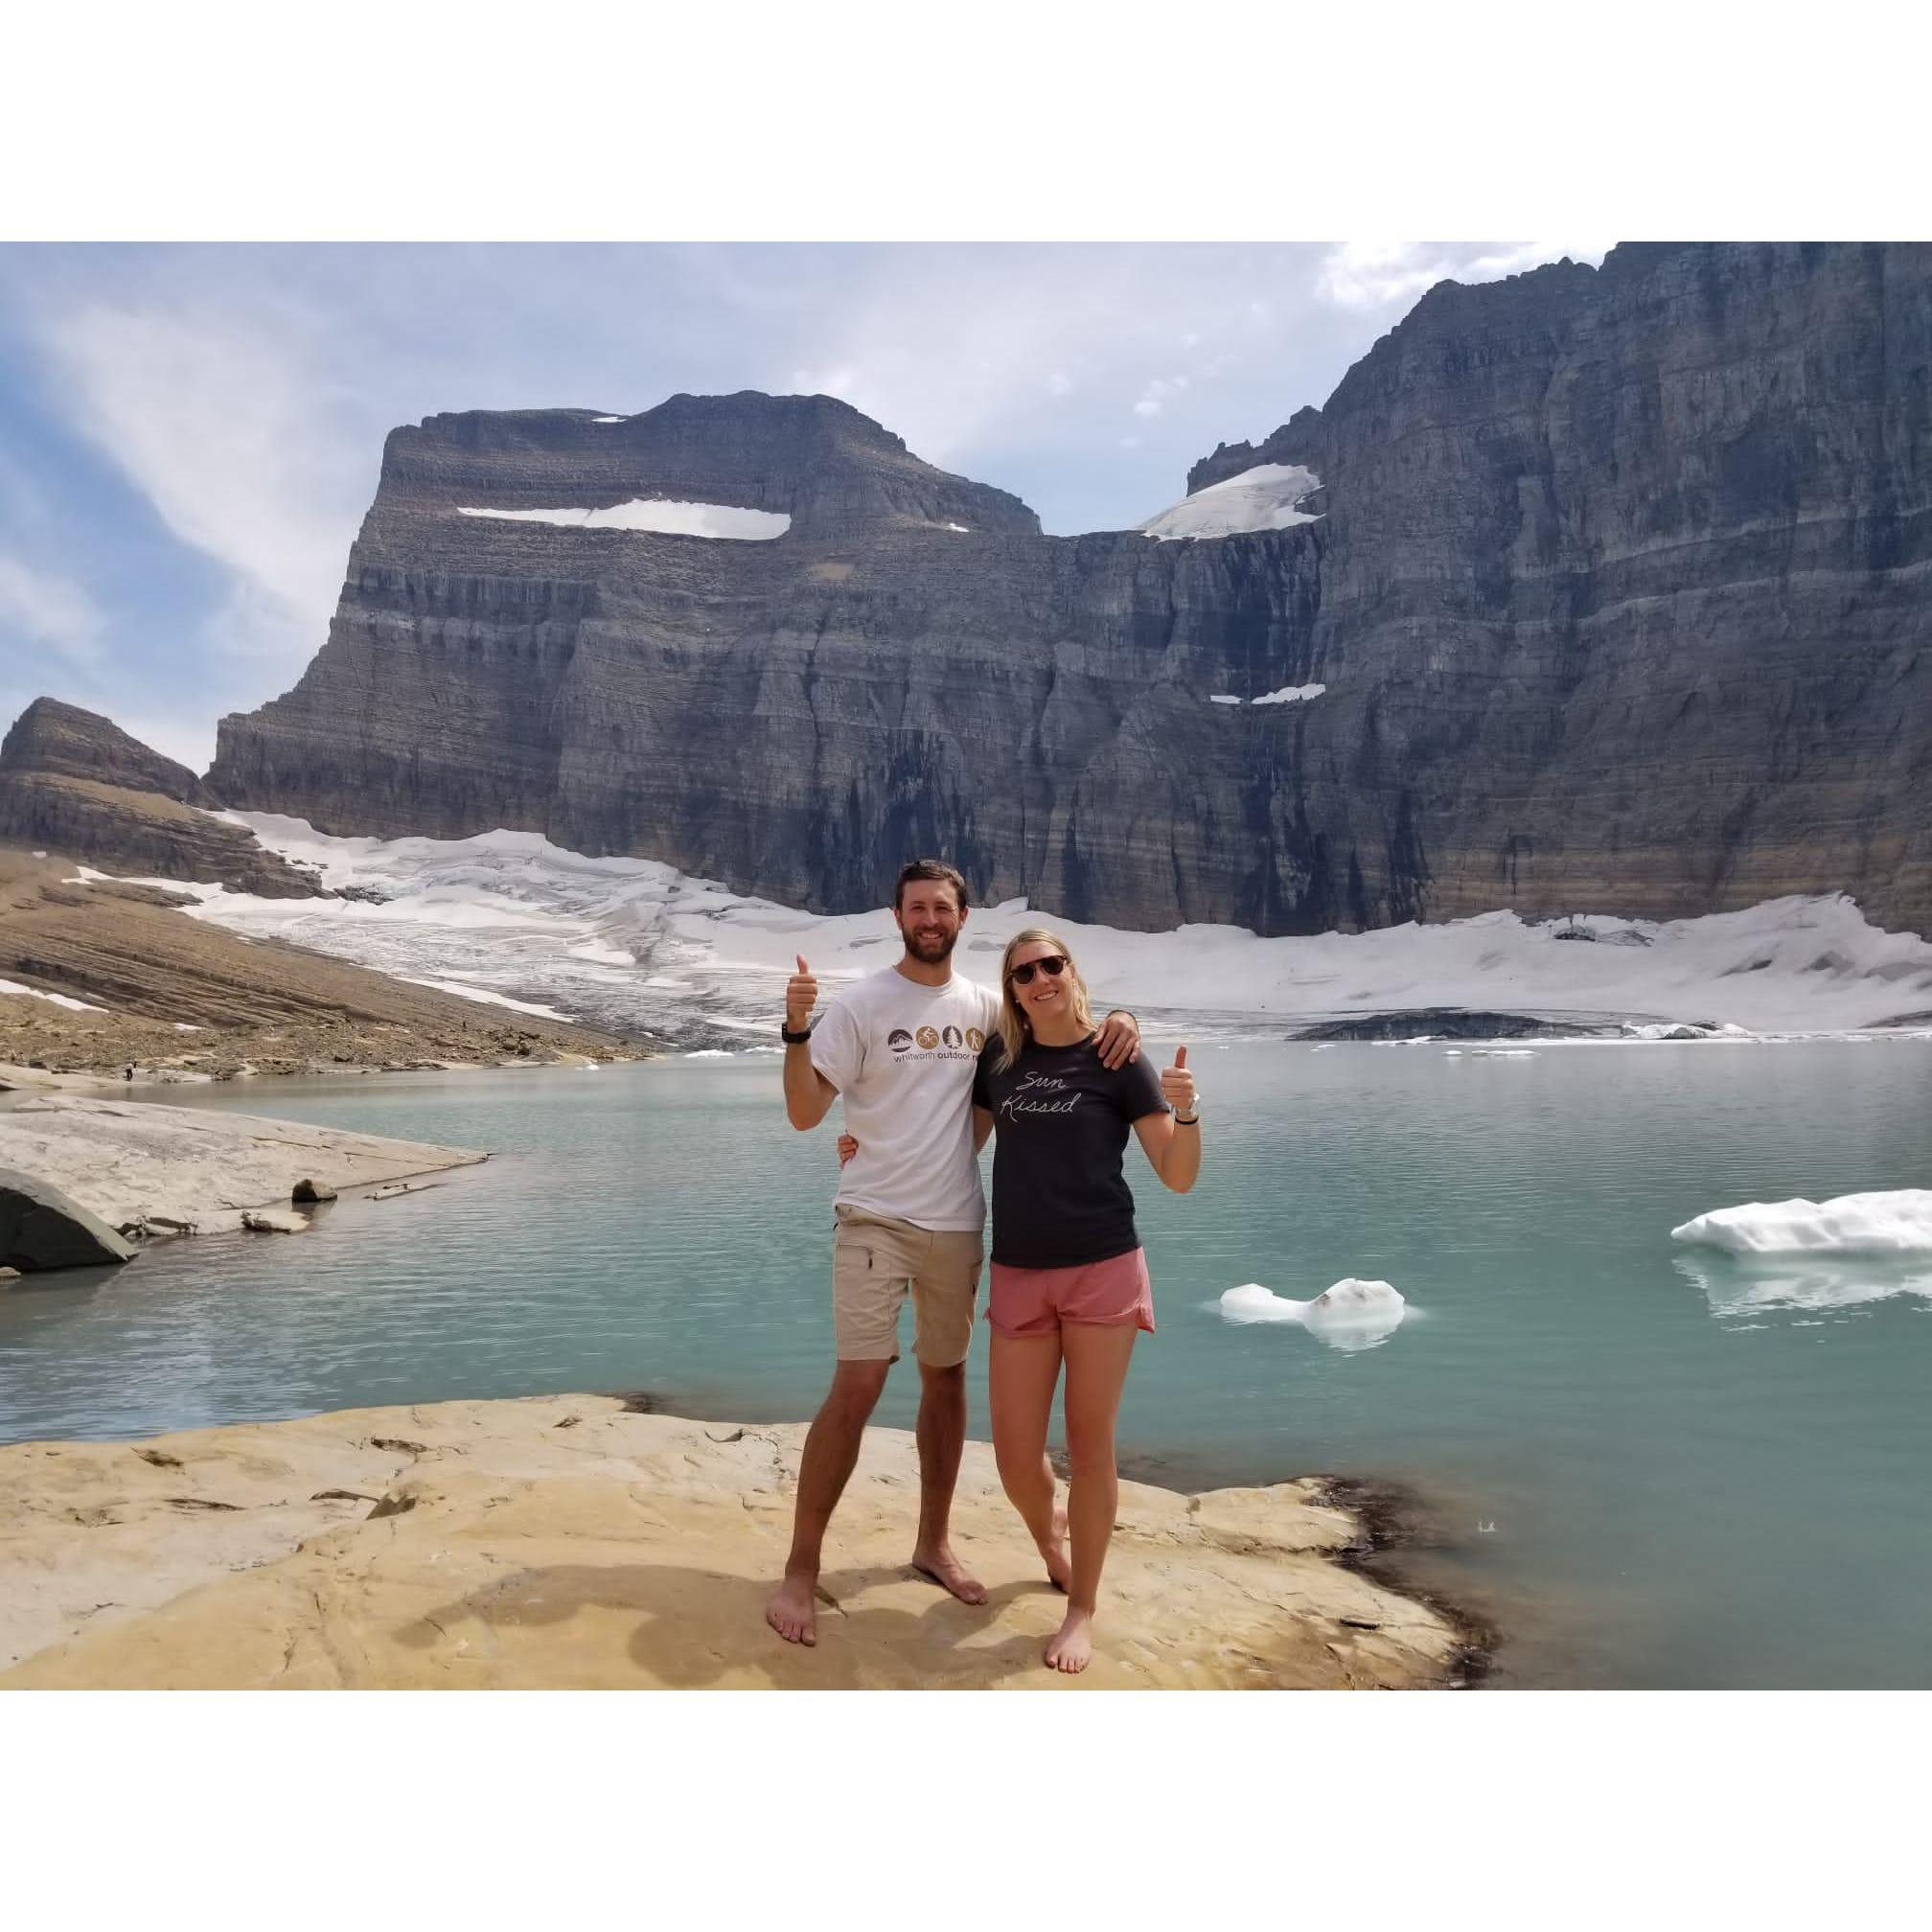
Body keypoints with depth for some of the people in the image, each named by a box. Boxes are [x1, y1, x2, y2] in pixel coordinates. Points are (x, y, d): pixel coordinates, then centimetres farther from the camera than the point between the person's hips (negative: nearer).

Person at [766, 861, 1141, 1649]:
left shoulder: (986, 1005, 4)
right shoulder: (860, 1004, -7)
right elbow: (804, 1113, -11)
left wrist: (1114, 1019, -5)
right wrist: (796, 1029, -27)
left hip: (957, 1224, 5)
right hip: (875, 1221, -4)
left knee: (946, 1379, 14)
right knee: (856, 1387, -9)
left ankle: (934, 1542, 31)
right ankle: (801, 1570, 3)